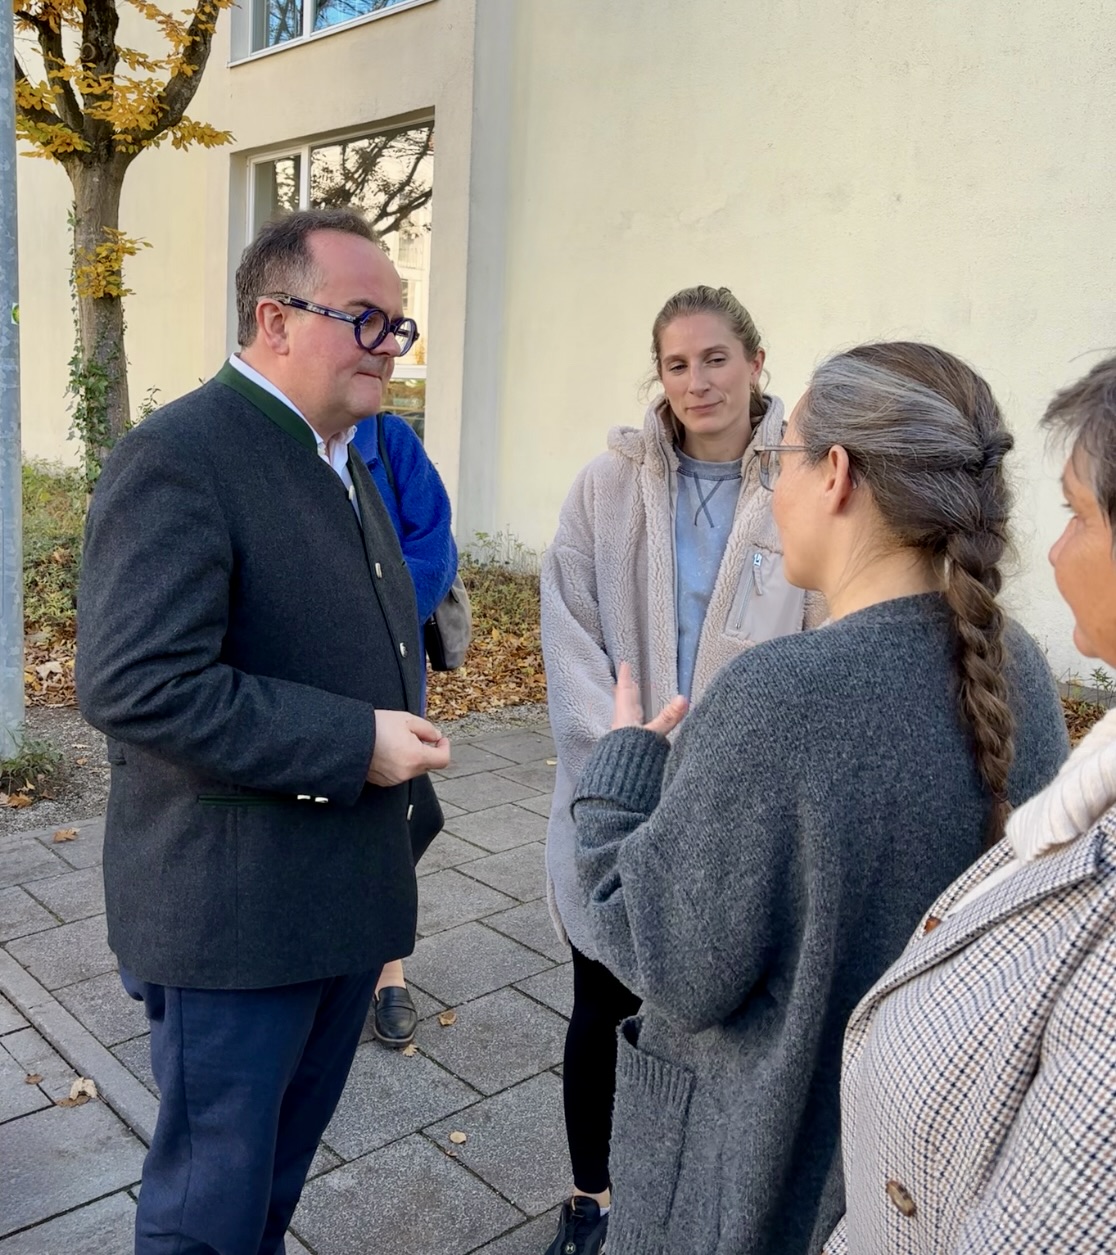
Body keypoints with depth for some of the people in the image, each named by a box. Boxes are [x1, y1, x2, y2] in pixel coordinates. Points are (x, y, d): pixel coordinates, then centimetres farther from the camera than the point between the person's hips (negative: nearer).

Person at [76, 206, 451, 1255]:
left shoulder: (341, 462, 12)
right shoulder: (177, 458, -19)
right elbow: (135, 685, -29)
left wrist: (406, 771, 20)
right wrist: (355, 745, -25)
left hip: (344, 899, 9)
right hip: (234, 916, -8)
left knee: (281, 1166, 25)